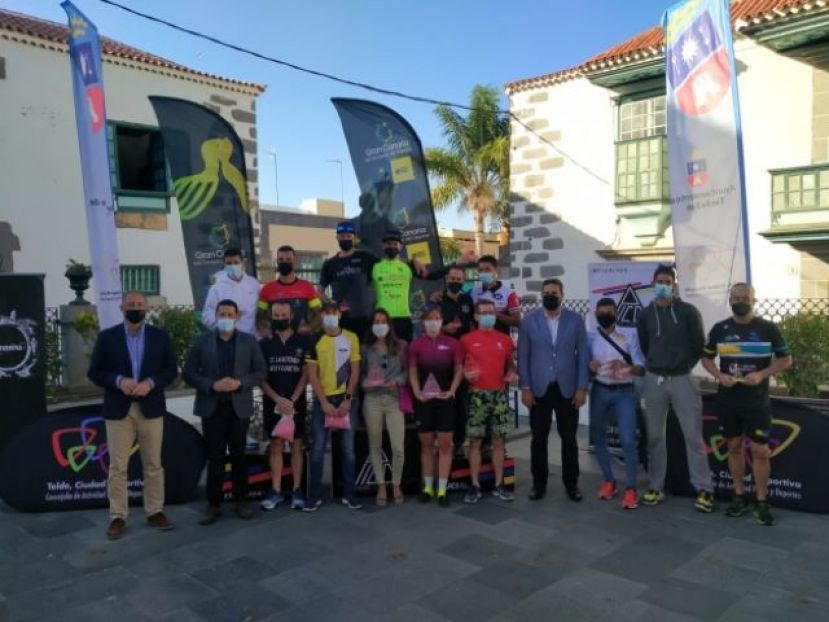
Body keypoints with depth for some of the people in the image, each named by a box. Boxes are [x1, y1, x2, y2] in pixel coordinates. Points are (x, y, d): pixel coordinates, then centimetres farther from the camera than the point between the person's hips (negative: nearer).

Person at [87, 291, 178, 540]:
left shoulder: (160, 336, 3)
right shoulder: (106, 337, 0)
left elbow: (171, 369, 3)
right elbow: (94, 372, 0)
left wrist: (151, 383, -14)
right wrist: (118, 381, -17)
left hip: (151, 408, 1)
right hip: (118, 409, -1)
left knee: (153, 464, 8)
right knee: (117, 466, 3)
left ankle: (155, 512, 19)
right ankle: (117, 517, 13)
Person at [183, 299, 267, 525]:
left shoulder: (249, 341, 4)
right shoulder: (202, 341, 2)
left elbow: (261, 372, 2)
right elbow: (188, 373, -1)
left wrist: (240, 383, -15)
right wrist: (212, 385, -15)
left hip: (239, 407, 0)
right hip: (211, 408, 0)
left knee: (239, 456, 8)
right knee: (215, 457, 4)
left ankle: (241, 500, 20)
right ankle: (213, 504, 13)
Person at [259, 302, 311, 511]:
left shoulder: (303, 342, 1)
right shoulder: (264, 344, 4)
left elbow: (306, 374, -2)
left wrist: (292, 400, -11)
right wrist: (278, 399, -12)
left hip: (296, 402, -1)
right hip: (272, 403, 1)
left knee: (296, 445, 3)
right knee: (276, 446, 5)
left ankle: (297, 490, 7)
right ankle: (276, 491, 9)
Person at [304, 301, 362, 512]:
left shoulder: (351, 338, 2)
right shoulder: (315, 341, 1)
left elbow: (355, 371, 1)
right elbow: (312, 375, -1)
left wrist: (348, 399, -7)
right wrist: (324, 402, -9)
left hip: (346, 399, 0)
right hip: (322, 400, 0)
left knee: (348, 448, 5)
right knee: (317, 449, 2)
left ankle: (349, 494, 14)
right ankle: (314, 495, 10)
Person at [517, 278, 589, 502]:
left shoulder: (575, 320, 1)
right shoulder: (529, 320, 1)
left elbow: (583, 355, 1)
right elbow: (523, 356, 1)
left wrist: (582, 387, -4)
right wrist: (525, 387, -5)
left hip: (567, 389, 0)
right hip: (539, 389, 0)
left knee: (569, 439, 7)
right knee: (538, 439, 6)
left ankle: (571, 483, 21)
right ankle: (539, 483, 19)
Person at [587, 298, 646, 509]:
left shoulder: (630, 333, 0)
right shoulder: (590, 336, 4)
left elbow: (641, 368, -5)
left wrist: (626, 367, -25)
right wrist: (590, 368, -19)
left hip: (624, 392, -2)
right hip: (599, 391, 2)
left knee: (628, 440, -11)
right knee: (598, 437, 9)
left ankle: (631, 488, 2)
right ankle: (608, 480, 28)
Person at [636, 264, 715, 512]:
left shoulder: (688, 312, -2)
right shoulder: (645, 315, 5)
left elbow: (699, 345, 2)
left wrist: (684, 367, 2)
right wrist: (656, 367, 10)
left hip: (682, 379, -2)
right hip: (654, 380, 2)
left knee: (693, 436, 0)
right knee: (654, 436, 7)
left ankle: (704, 489, 9)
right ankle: (655, 487, 17)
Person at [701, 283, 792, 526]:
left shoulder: (768, 329, -4)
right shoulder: (719, 329, 3)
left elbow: (786, 359, 0)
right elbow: (706, 357, 11)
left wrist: (761, 375, -16)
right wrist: (719, 376, -8)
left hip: (757, 401, -2)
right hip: (727, 400, 2)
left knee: (760, 451, -2)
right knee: (734, 447, 11)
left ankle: (761, 502, 11)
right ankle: (739, 497, 23)